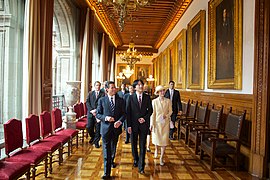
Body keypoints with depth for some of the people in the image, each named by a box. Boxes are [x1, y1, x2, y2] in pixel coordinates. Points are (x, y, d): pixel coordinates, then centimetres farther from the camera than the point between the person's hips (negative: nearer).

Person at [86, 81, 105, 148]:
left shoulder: (103, 94, 3)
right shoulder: (90, 93, 12)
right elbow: (87, 102, 4)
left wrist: (96, 110, -14)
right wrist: (91, 110, -10)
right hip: (90, 113, 2)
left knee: (98, 129, 0)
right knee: (89, 127, 3)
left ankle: (96, 141, 16)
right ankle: (93, 137, 32)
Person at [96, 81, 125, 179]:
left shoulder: (120, 100, 1)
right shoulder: (102, 100, -3)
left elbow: (124, 113, 1)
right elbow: (98, 114, -2)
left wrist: (120, 121, -18)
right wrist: (106, 118, -20)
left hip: (116, 128, 3)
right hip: (106, 128, -2)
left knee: (113, 148, 21)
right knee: (106, 150, -2)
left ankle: (111, 161, 50)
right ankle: (107, 172, 4)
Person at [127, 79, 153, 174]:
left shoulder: (147, 97, 0)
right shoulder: (131, 98, -4)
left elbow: (150, 110, 6)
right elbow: (128, 112, -4)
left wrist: (145, 118, -10)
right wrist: (129, 125, -8)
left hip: (144, 124, 0)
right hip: (134, 124, 0)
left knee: (142, 145, 1)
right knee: (134, 144, 15)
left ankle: (141, 166, 9)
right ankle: (136, 160, 39)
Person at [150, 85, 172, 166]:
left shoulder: (168, 101, -2)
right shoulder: (154, 101, -6)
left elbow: (170, 111, 3)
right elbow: (153, 113, -5)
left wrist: (167, 115, -18)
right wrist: (151, 124, -8)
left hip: (165, 123, 1)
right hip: (157, 122, 0)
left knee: (164, 140, 0)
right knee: (156, 138, 13)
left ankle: (161, 158, 14)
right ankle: (156, 150, 47)